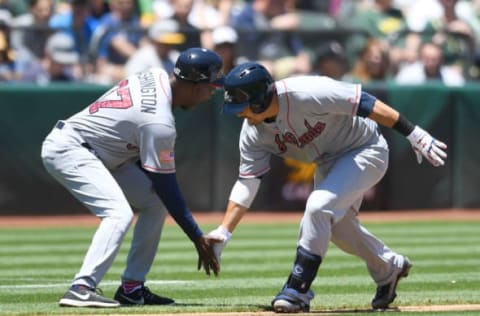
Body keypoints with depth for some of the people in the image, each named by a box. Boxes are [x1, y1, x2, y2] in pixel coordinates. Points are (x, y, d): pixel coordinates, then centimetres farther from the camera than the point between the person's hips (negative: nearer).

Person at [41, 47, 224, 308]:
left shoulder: (157, 77, 0)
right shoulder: (159, 123, -25)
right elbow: (166, 186, -18)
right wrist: (198, 239, -11)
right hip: (67, 149, -11)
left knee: (155, 202, 8)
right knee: (119, 213, -27)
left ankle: (132, 287, 7)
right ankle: (81, 289, -32)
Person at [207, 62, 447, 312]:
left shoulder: (307, 94, -35)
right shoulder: (253, 132, -13)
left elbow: (365, 103, -32)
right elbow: (246, 184, -9)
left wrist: (414, 134, -32)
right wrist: (222, 233, -17)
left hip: (365, 151, -8)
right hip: (328, 162, 8)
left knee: (319, 206, -25)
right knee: (338, 226, 17)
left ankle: (297, 291, -16)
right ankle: (389, 268, 44)